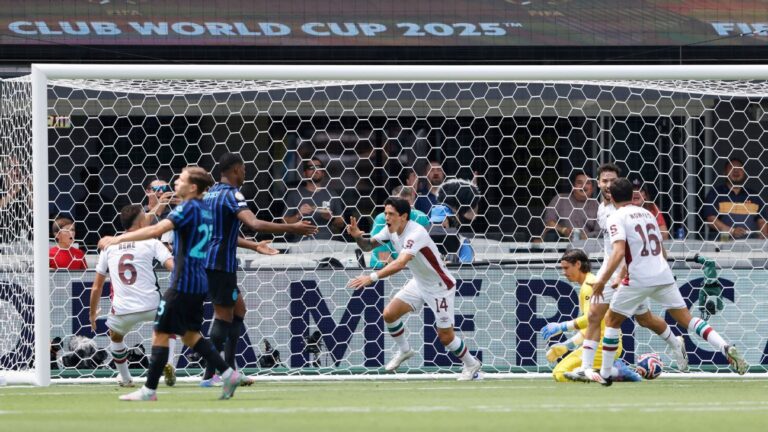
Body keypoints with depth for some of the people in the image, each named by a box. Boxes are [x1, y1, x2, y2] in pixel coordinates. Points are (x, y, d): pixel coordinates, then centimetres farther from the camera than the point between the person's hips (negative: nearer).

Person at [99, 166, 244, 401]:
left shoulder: (188, 208, -14)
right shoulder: (204, 210, 14)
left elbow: (155, 230, -24)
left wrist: (118, 239, -23)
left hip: (183, 283, -9)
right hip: (199, 283, 9)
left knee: (161, 333, -3)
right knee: (190, 334, 17)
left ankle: (149, 389, -1)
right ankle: (229, 374, 11)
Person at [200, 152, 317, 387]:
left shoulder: (211, 193, 16)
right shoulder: (231, 195, -14)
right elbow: (254, 223, -30)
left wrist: (253, 245, 33)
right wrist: (291, 228, -29)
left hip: (208, 260, 10)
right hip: (220, 263, -10)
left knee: (238, 308, 16)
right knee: (224, 316, -5)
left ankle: (229, 369, 13)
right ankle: (209, 375, -5)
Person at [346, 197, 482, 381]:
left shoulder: (415, 234, -34)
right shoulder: (392, 230, -8)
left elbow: (399, 264, -45)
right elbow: (368, 245, -1)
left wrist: (372, 278, -52)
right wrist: (358, 236, -24)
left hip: (440, 287, -8)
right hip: (419, 283, 8)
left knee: (445, 336, -3)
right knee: (389, 314, -2)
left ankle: (471, 365, 22)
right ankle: (404, 351, 23)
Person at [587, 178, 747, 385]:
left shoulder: (616, 218, -3)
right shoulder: (647, 213, 18)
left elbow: (619, 253, -18)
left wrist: (602, 281, -15)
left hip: (639, 280, -5)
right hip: (664, 276, 5)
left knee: (612, 320, 13)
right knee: (686, 319, 6)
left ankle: (605, 374, 14)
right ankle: (725, 347, -15)